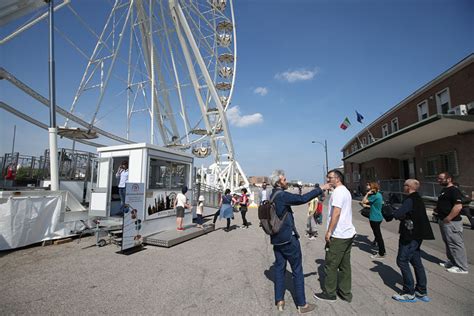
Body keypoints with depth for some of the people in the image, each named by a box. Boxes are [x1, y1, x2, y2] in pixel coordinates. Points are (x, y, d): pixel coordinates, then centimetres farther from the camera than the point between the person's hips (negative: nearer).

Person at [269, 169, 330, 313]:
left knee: (279, 268, 16)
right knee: (297, 270, 7)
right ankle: (301, 304, 19)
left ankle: (279, 301, 24)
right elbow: (302, 199, -25)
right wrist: (320, 189, -16)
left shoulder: (271, 196, 8)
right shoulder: (282, 195, -20)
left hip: (276, 239, 8)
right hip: (288, 239, -8)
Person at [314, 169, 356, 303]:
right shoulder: (346, 191, 13)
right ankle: (345, 293, 25)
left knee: (331, 266, 5)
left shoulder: (338, 192, -16)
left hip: (338, 235, -9)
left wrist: (329, 231, -18)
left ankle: (329, 293, 17)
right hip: (349, 233, 9)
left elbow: (336, 213, -24)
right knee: (345, 265, 16)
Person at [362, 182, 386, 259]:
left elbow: (363, 202, -21)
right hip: (378, 217, 9)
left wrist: (367, 193, -16)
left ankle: (381, 254, 12)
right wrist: (367, 206, 8)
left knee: (378, 235, 1)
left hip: (375, 219, -9)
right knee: (378, 235, 19)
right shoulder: (379, 194, 9)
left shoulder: (374, 196, -21)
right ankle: (382, 251, 31)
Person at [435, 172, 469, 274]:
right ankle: (452, 262, 32)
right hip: (443, 221, 10)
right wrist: (437, 209, 10)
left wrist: (448, 219, -24)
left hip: (451, 222, -10)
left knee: (456, 244, -1)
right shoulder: (444, 190, 14)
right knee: (448, 243, 19)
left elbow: (458, 206, -27)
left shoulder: (454, 190, -17)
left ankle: (462, 267, 10)